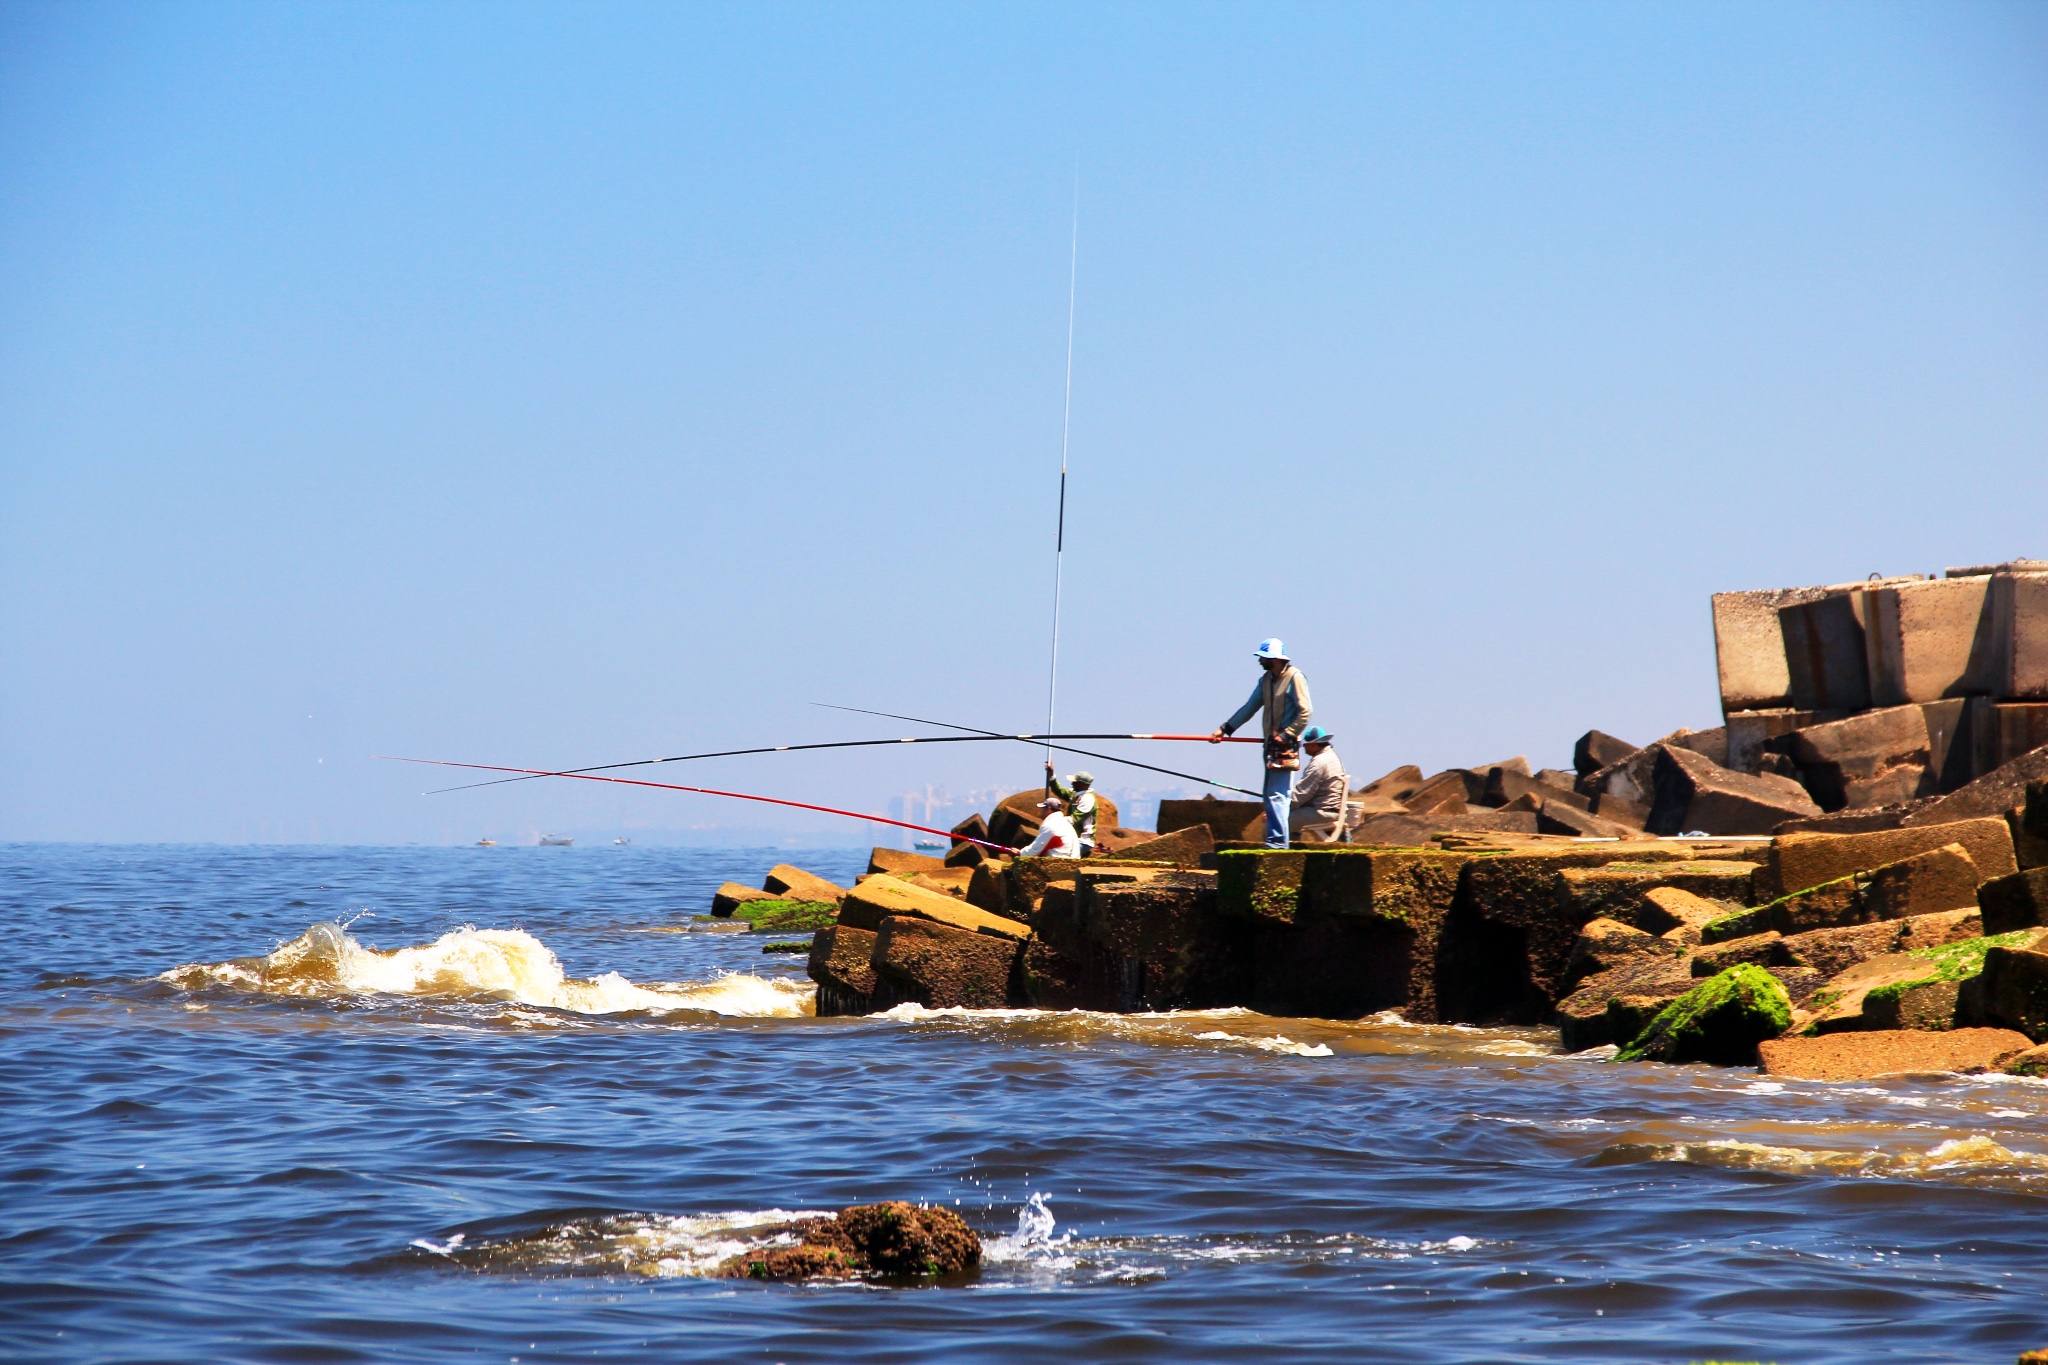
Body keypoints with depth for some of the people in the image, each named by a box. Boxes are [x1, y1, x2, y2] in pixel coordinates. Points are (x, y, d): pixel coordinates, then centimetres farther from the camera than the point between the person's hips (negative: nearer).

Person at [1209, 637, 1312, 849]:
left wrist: (1286, 735, -19)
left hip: (1286, 746, -9)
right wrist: (1224, 729, 9)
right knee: (1271, 796, 9)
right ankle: (1274, 841, 12)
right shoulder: (1266, 680, 14)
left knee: (1276, 795, -13)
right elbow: (1249, 708, 15)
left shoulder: (1294, 678, -10)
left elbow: (1304, 713, -14)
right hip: (1272, 744, 9)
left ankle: (1277, 843, -14)